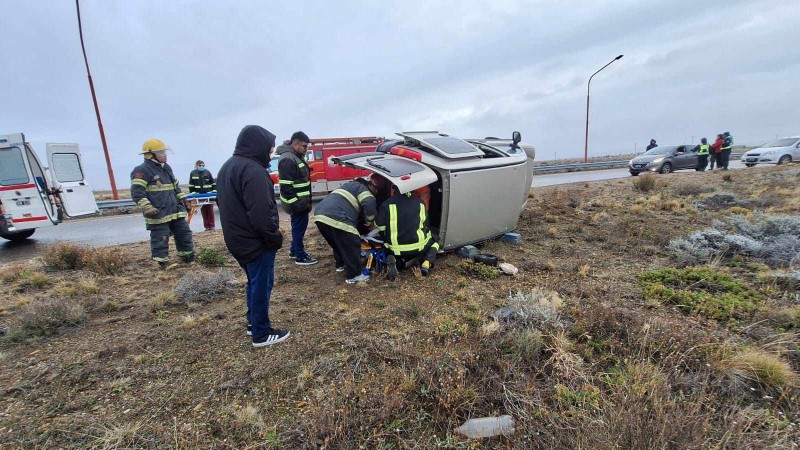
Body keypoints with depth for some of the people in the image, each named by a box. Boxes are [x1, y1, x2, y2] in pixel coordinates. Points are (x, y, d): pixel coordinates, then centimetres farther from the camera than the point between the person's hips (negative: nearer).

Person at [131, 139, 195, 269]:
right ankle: (163, 261, 12)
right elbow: (137, 192, -16)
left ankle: (187, 256, 25)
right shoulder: (142, 170, -10)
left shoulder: (167, 168, 16)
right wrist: (147, 208, -23)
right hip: (158, 213, -8)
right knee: (160, 237, 0)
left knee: (184, 232, 13)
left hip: (175, 210, 8)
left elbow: (175, 186, 26)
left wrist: (183, 199, 20)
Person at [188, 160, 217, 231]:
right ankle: (207, 226, 8)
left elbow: (213, 182, 5)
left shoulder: (207, 172, 4)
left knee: (210, 210, 1)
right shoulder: (193, 173, 5)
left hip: (208, 194, -1)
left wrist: (214, 191, -2)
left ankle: (212, 225, 5)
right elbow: (191, 185, 8)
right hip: (199, 195, 1)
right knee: (203, 211, 3)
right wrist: (192, 193, 2)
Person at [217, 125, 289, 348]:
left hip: (238, 238, 10)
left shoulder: (228, 166, 13)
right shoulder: (253, 170, -21)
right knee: (261, 285, 3)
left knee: (254, 282, 22)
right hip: (256, 241, -10)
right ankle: (262, 334, 15)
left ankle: (253, 322, 35)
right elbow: (261, 213, -27)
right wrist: (275, 237, -14)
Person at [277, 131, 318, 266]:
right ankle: (300, 257, 11)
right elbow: (286, 185, -24)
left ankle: (294, 251, 34)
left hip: (301, 201, 10)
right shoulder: (288, 159, -20)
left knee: (299, 226, 19)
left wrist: (305, 201, 21)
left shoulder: (297, 156, 12)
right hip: (297, 203, -10)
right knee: (299, 227, 0)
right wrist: (295, 203, -24)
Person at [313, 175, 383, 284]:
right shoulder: (362, 188, 4)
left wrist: (364, 222, 32)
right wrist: (369, 220, 2)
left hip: (320, 215, 10)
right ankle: (354, 275, 9)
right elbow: (370, 204, -15)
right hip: (336, 219, -9)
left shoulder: (352, 185, 33)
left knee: (338, 243, 29)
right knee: (352, 245, 2)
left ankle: (340, 265, 43)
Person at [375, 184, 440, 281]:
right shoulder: (420, 203, 5)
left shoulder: (387, 204, -2)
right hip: (419, 247, 1)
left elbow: (379, 226, 2)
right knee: (434, 241, 31)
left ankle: (392, 260, 0)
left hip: (397, 250, 0)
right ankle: (426, 262, 4)